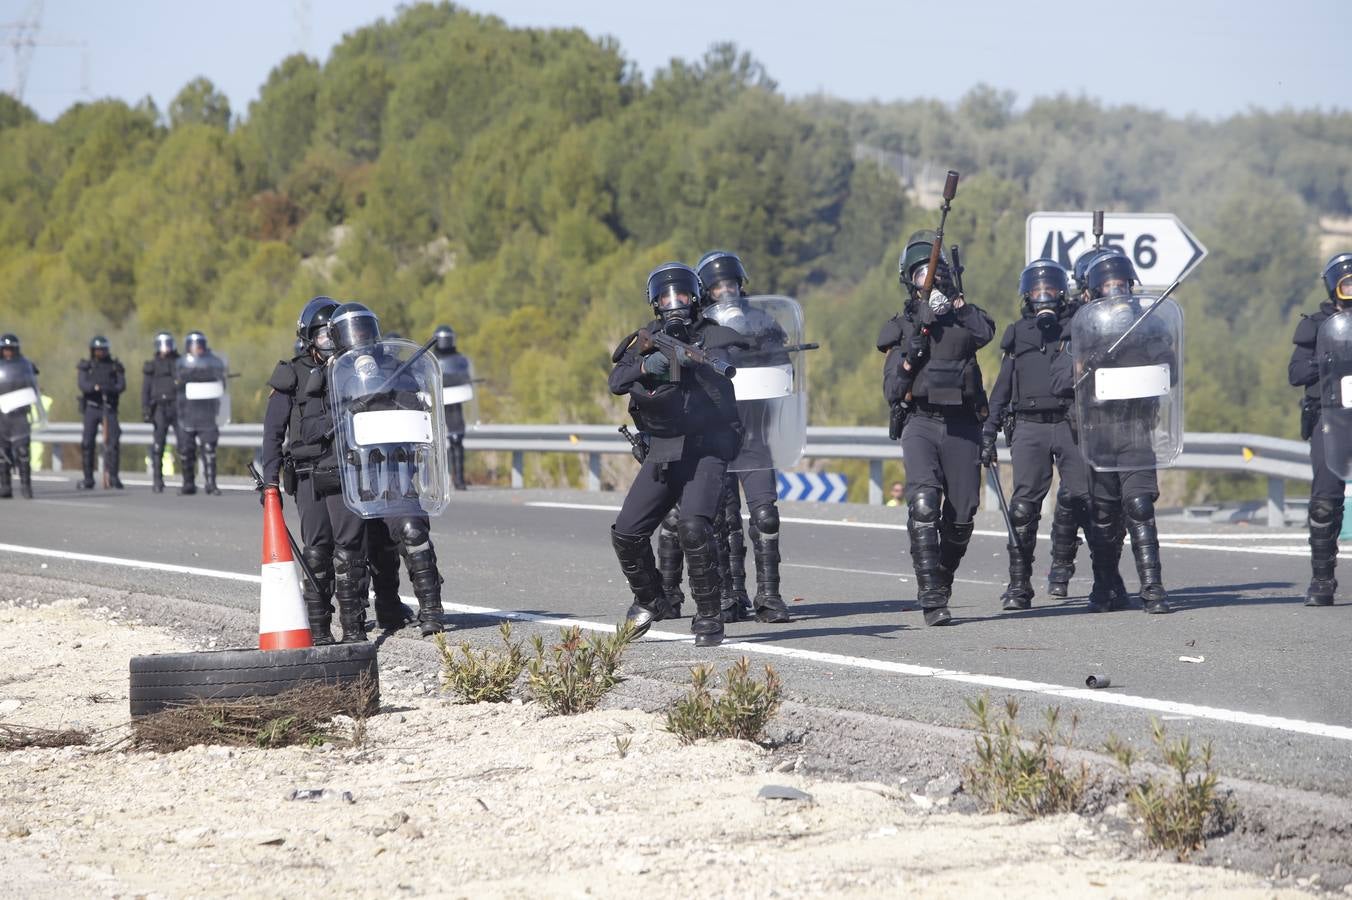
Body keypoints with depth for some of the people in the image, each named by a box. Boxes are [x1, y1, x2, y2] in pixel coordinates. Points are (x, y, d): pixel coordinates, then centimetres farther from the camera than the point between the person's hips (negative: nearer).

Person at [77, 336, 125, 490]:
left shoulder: (115, 367, 7)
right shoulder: (86, 366, 6)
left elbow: (122, 385, -5)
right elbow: (82, 385, -10)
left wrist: (109, 389, -25)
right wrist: (96, 387, -29)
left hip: (109, 409, 0)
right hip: (91, 408, 0)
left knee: (113, 441, -12)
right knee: (88, 443, -4)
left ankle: (113, 477, -7)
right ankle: (88, 480, 3)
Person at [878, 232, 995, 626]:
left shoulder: (964, 316, 13)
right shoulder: (901, 327, 11)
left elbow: (985, 333, -11)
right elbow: (892, 390, 5)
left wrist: (954, 301, -13)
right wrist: (910, 350, -8)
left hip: (962, 426, 2)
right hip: (921, 424, -2)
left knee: (961, 515, 3)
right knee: (923, 504, -21)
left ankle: (942, 581, 27)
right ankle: (932, 598, -24)